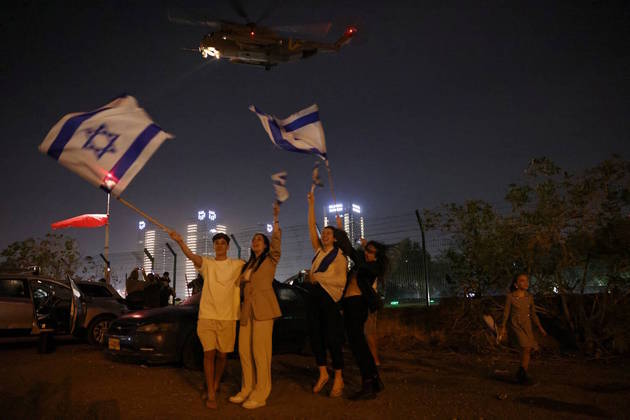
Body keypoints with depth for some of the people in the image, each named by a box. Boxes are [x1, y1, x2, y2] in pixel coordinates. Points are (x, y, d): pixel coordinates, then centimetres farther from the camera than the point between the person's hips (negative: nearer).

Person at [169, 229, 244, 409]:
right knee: (209, 354, -2)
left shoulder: (237, 265, 4)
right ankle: (210, 394, 9)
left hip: (228, 317, 1)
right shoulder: (207, 263, 2)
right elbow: (191, 256, -17)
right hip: (207, 316, -1)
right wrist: (180, 241, -34)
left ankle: (214, 386, 34)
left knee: (222, 355, 10)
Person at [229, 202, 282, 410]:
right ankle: (247, 389, 18)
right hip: (247, 310, 7)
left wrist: (276, 218, -20)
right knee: (244, 350, 6)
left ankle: (260, 395, 0)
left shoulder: (270, 259, 4)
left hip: (263, 309, -6)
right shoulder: (247, 265, 23)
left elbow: (276, 239, -12)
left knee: (260, 351, -7)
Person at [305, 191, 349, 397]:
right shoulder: (318, 251, 11)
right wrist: (311, 204, 10)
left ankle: (338, 378, 11)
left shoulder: (339, 256, -5)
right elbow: (311, 227, 11)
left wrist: (318, 277, -17)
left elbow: (341, 280, -16)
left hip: (330, 298, -6)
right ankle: (323, 374, 22)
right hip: (315, 297, 6)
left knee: (332, 338, -2)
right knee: (316, 337, 9)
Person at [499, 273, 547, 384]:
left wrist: (540, 328, 12)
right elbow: (506, 313, -2)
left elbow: (533, 313, 13)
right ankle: (522, 374, -5)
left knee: (528, 350, 2)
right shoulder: (510, 297, -8)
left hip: (527, 325, 5)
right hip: (516, 325, -5)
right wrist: (503, 328, -1)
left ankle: (522, 375, 16)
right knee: (526, 347, -19)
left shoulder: (529, 297, 5)